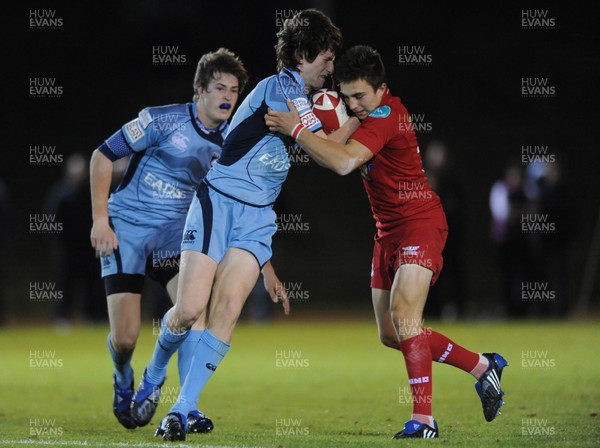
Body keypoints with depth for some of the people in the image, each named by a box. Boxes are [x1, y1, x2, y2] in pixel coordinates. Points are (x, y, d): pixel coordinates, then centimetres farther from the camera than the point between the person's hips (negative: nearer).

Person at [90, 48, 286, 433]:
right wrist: (100, 218, -13)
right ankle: (123, 384, 27)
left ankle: (188, 408, -16)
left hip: (175, 234, 3)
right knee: (125, 336, -9)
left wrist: (266, 266, 4)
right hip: (125, 230, -3)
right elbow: (103, 156, -7)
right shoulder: (164, 120, -13)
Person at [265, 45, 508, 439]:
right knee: (391, 334, 9)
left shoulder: (385, 115, -20)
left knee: (403, 313, -23)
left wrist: (296, 129, -28)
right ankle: (483, 366, 24)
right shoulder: (373, 109, 10)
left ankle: (423, 419, -24)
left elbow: (343, 162, -32)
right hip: (390, 230, 10)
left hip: (419, 223, -10)